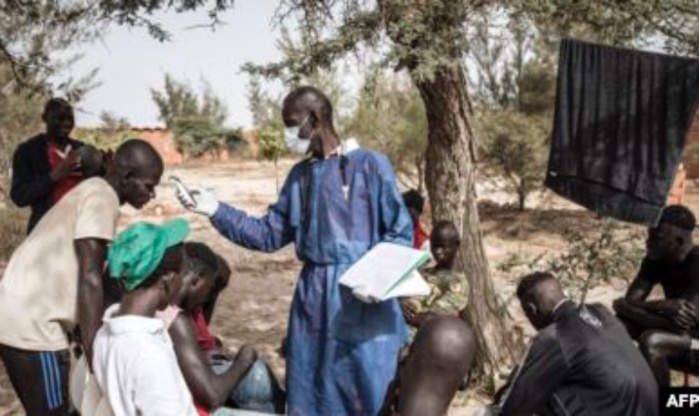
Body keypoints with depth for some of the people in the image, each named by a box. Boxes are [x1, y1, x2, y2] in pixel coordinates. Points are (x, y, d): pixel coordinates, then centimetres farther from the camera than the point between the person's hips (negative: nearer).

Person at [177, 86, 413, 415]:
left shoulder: (370, 165, -7)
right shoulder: (300, 174, 11)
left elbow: (401, 232, -5)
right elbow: (269, 235, 12)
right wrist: (217, 211, 3)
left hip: (362, 297, -5)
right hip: (314, 295, 6)